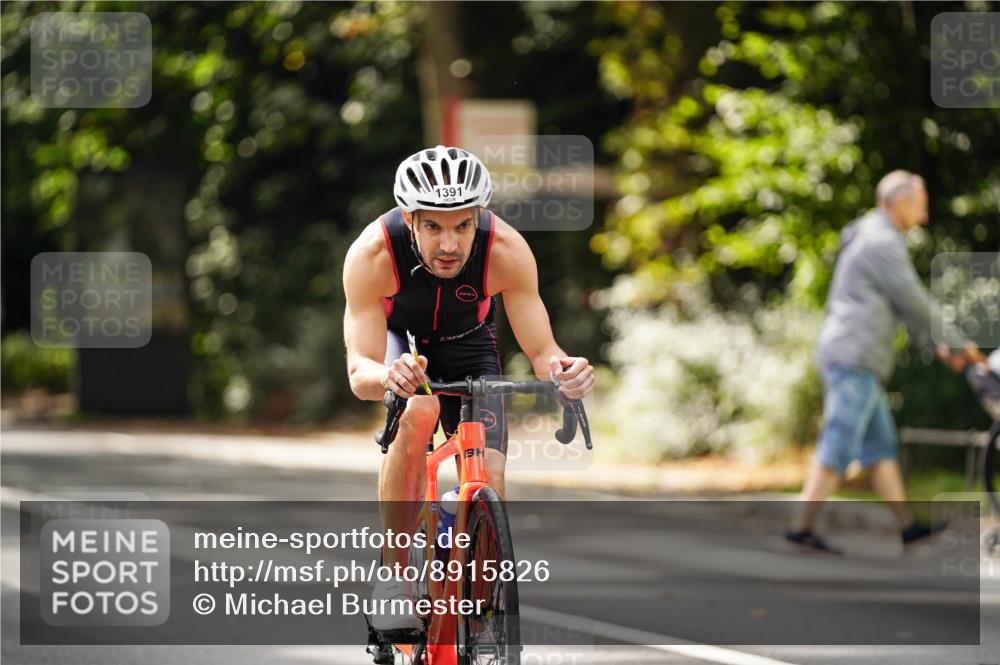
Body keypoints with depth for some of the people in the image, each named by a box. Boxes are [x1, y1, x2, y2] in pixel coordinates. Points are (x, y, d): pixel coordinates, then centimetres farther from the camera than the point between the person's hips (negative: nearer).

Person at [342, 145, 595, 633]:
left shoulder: (507, 251, -33)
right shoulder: (372, 254, -37)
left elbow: (540, 349, -28)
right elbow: (360, 372, -38)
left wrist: (562, 369, -51)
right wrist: (388, 376, -61)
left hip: (466, 342, 2)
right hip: (395, 336, -2)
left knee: (488, 482, -12)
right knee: (418, 413, -33)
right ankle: (394, 575, -22)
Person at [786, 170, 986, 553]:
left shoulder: (870, 240, 22)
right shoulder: (883, 242, -12)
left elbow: (905, 306, 27)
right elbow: (914, 303, -11)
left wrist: (937, 346, 22)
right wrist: (959, 344, -1)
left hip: (850, 361, 10)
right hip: (855, 358, -10)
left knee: (881, 447, 12)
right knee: (838, 449, -11)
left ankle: (907, 527, 15)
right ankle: (802, 528, -13)